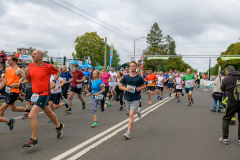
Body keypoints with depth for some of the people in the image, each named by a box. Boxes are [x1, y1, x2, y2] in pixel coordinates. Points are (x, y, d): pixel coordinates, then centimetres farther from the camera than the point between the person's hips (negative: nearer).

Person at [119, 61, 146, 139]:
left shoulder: (139, 78, -3)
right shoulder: (126, 77, 0)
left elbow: (144, 85, 10)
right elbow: (120, 86, 4)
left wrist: (140, 88, -11)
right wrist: (126, 89, -16)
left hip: (135, 99, -3)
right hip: (127, 98, 4)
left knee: (131, 115, -11)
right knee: (131, 112, 21)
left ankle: (128, 132, -8)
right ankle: (137, 111, 57)